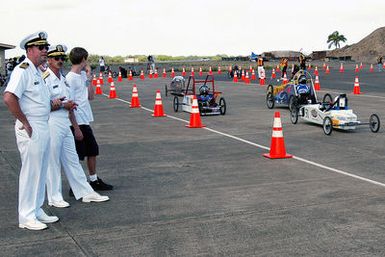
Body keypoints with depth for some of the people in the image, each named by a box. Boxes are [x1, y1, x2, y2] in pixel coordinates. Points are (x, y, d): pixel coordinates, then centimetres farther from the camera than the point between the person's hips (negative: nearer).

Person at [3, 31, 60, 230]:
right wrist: (25, 123, -21)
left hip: (44, 128, 10)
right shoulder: (23, 70, -15)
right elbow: (9, 98, -27)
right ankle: (26, 217, 7)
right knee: (30, 173, -2)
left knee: (41, 172, 15)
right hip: (31, 130, -10)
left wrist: (52, 103, 10)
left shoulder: (37, 72, 16)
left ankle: (37, 211, 27)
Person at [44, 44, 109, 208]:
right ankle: (54, 198, 11)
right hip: (52, 125, -8)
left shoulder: (63, 79, 17)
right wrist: (63, 105, -11)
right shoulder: (45, 79, -10)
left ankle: (86, 193, 18)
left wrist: (76, 127, 19)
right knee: (53, 162, 0)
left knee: (72, 160, 13)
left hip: (65, 125, 8)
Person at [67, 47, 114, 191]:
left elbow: (90, 97, 12)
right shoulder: (70, 78, -16)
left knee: (92, 150, 18)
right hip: (78, 123, -9)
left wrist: (88, 77, 4)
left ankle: (94, 181, 31)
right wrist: (76, 128, -20)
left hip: (85, 121, 9)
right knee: (77, 156, -1)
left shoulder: (82, 76, 10)